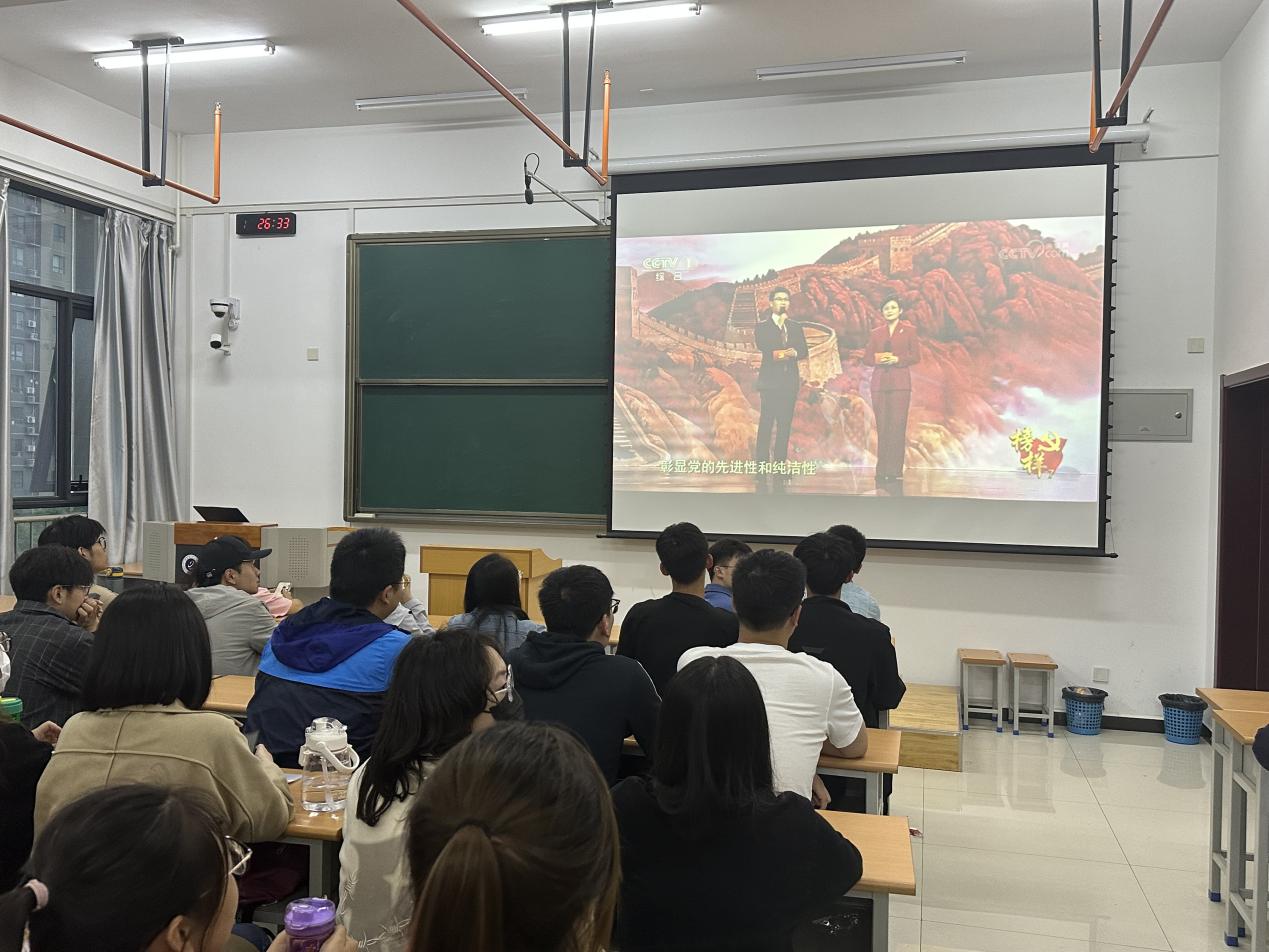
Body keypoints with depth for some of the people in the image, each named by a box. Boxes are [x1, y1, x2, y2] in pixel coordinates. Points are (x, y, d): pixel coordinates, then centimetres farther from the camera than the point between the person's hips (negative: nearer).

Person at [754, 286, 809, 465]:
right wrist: (779, 323, -12)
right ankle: (762, 462, -6)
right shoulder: (762, 326, 4)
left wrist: (794, 353, -14)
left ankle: (780, 460, 7)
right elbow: (762, 346, -16)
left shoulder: (796, 327, 15)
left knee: (785, 423, 3)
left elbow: (804, 352, 9)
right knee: (766, 422, -8)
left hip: (790, 380, 4)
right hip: (770, 380, -4)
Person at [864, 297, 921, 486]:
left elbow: (916, 356, 2)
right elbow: (866, 358, 11)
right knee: (882, 426, -1)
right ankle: (882, 470, 2)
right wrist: (878, 358, -9)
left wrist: (897, 359, -12)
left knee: (898, 425, -9)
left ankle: (895, 471, -8)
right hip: (879, 383, 2)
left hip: (900, 382, -2)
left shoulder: (909, 331, 8)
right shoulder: (876, 333, 14)